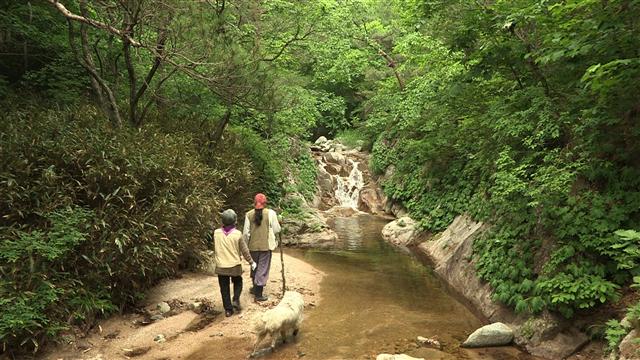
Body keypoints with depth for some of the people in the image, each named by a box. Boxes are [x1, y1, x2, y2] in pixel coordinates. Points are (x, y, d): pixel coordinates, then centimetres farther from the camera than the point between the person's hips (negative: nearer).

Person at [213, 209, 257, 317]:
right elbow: (244, 250, -4)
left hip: (221, 266, 1)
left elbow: (214, 249, 7)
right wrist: (251, 262, 7)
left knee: (224, 288, 11)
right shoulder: (237, 234, -12)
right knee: (238, 283, 22)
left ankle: (228, 309, 14)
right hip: (235, 265, -1)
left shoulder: (216, 233, -7)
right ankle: (236, 300, 4)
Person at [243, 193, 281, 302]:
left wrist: (246, 244, 12)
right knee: (263, 268, 4)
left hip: (253, 245, 3)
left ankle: (255, 288, 38)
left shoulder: (249, 214, -3)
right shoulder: (270, 213, -10)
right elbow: (277, 229, -6)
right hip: (266, 245, -3)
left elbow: (246, 232, -1)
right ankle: (258, 294, 5)